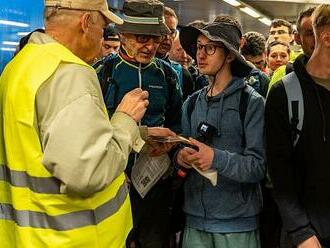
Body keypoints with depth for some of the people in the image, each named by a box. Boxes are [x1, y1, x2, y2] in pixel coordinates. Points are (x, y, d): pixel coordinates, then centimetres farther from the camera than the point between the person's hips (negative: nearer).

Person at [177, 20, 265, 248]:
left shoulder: (252, 102, -7)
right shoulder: (192, 103, 8)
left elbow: (258, 167, -13)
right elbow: (183, 149, 12)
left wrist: (216, 159, -27)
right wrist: (180, 157, -10)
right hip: (195, 218, 4)